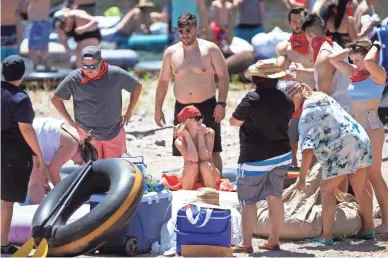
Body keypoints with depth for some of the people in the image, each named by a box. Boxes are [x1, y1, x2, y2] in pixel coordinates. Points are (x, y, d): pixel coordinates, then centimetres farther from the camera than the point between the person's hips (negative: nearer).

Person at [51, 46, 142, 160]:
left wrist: (129, 113, 5)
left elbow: (137, 86, 7)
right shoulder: (74, 79, -11)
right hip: (87, 134, -1)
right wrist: (70, 122, -1)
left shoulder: (115, 74, -10)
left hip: (114, 132, 1)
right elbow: (56, 98, 1)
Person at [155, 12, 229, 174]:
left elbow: (223, 77, -4)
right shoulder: (171, 53, 4)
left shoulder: (210, 49, -4)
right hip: (182, 108, 3)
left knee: (213, 152, -4)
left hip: (207, 106, -3)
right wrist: (158, 109, 8)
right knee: (181, 154, 5)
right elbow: (163, 82, 11)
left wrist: (221, 103, -14)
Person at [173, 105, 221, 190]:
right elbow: (194, 159, -35)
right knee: (192, 165, -32)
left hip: (209, 174, 0)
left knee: (205, 165, -32)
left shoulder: (209, 133, -15)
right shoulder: (180, 140, -18)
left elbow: (204, 157, -27)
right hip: (189, 175, 0)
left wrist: (200, 135, -24)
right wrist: (188, 136, -26)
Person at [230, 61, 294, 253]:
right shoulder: (286, 101, 0)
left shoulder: (252, 100, -19)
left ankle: (246, 243, 1)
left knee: (248, 201, 2)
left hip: (255, 158, -6)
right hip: (281, 155, 6)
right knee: (275, 197, 13)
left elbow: (234, 121, -9)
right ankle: (273, 241, 16)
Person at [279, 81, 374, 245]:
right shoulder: (321, 96, 11)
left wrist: (302, 176, -23)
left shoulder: (308, 113, -15)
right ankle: (368, 229, 27)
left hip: (341, 149, -9)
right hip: (361, 141, 9)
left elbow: (307, 148, -23)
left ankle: (326, 235, 0)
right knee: (360, 189, 18)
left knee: (327, 190, 1)